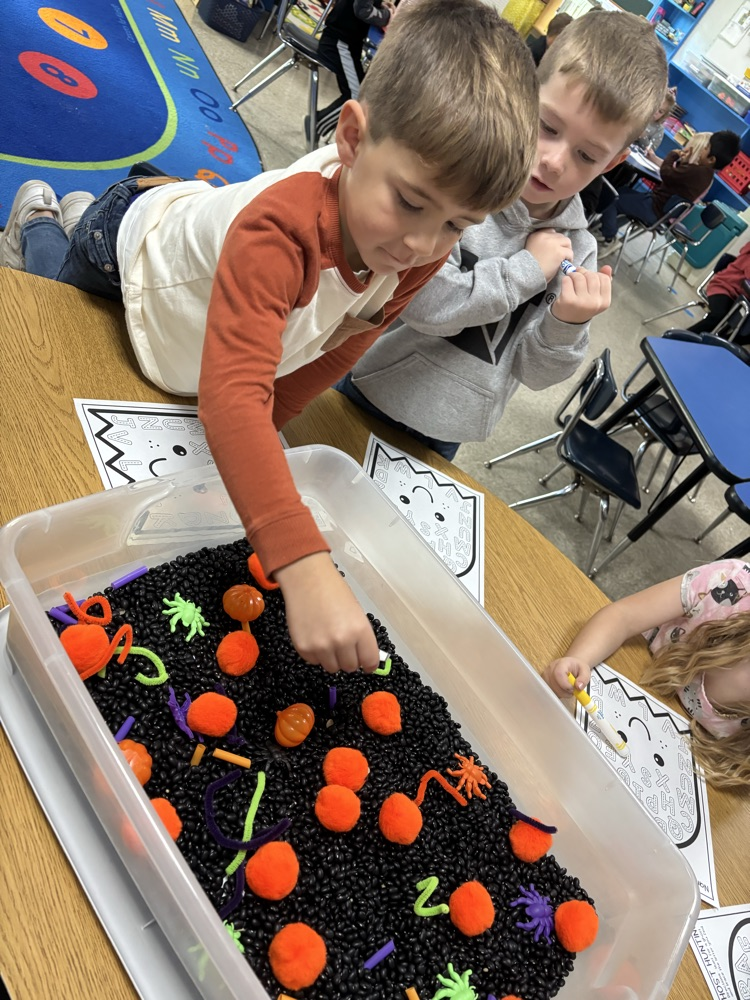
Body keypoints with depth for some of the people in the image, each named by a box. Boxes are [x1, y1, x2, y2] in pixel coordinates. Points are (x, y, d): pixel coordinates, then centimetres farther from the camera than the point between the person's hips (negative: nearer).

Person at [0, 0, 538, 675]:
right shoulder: (280, 226, -51)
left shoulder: (427, 245, -32)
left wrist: (256, 435, -20)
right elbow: (233, 396, -61)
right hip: (133, 235, -4)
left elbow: (343, 341, -18)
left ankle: (57, 223, 50)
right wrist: (305, 564, -71)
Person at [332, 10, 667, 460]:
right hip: (369, 388, -3)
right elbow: (421, 301, -29)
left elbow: (534, 371, -2)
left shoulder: (577, 250, -5)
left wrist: (566, 325, -22)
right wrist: (526, 270, -21)